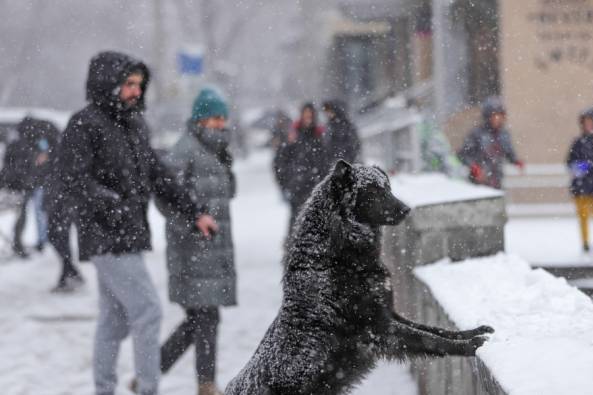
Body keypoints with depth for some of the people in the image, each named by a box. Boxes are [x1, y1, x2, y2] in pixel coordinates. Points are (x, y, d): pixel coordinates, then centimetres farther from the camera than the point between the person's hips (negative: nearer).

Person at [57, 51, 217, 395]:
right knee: (148, 311, -12)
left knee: (115, 319, 12)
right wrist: (112, 203, -31)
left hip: (130, 237, 8)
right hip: (107, 239, -8)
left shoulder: (135, 124, 15)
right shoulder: (85, 124, -10)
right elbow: (74, 177, -19)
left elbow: (158, 175, 20)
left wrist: (196, 212, 16)